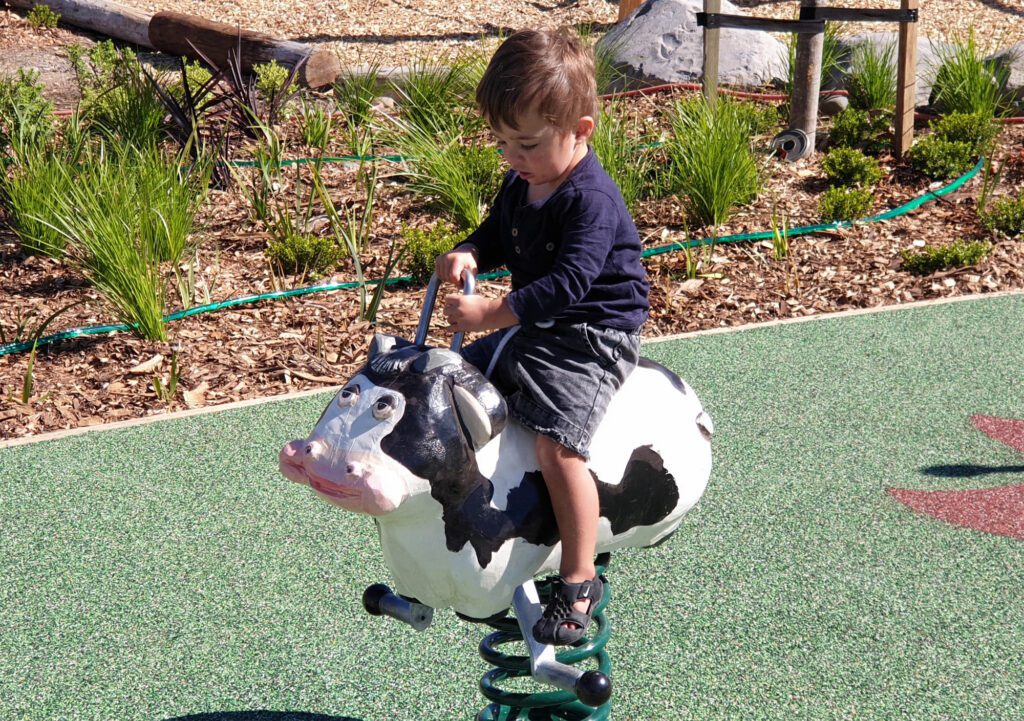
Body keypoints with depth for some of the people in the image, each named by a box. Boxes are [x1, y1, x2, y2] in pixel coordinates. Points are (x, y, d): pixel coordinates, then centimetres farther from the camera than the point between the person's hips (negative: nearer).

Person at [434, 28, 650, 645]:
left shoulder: (592, 199, -22)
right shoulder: (520, 185, 6)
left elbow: (569, 282, -29)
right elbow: (498, 235, 21)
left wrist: (492, 313, -32)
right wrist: (469, 254, -3)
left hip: (592, 338, -10)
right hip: (532, 330, 10)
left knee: (557, 445, -25)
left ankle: (579, 582, -11)